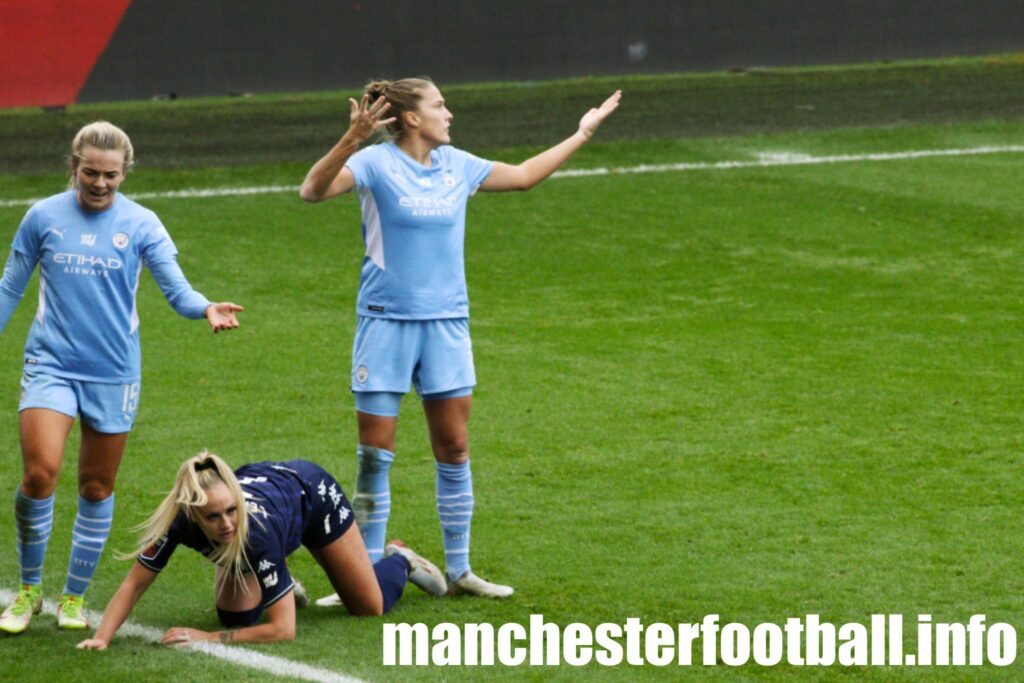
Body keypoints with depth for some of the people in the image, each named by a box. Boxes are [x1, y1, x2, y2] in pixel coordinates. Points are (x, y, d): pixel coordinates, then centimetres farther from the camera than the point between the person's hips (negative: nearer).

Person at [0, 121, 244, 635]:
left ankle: (75, 595, 24)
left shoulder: (140, 224, 0)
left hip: (113, 374, 1)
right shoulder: (43, 217, 2)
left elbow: (175, 287, -8)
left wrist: (205, 308, -29)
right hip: (50, 364, -1)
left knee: (97, 490, 8)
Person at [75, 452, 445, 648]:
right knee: (235, 615, -7)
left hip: (310, 492, -3)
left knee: (369, 607, 9)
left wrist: (208, 638, -49)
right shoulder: (179, 521, -40)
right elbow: (134, 584, -29)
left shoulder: (256, 527, -48)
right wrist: (102, 637, -43)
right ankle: (277, 586, 26)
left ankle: (400, 560, 42)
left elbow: (283, 629, -44)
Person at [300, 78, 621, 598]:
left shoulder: (456, 164, 9)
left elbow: (523, 175, 25)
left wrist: (581, 134, 29)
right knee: (375, 453, -2)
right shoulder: (375, 163, -8)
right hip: (386, 322, -5)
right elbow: (313, 190, -24)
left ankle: (458, 570, 16)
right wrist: (351, 141, -38)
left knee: (454, 450, 6)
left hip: (446, 321, 5)